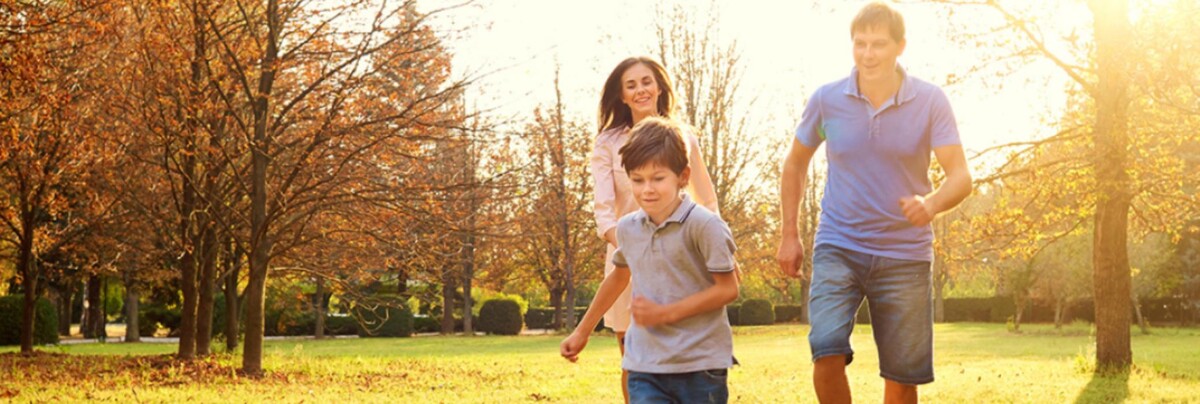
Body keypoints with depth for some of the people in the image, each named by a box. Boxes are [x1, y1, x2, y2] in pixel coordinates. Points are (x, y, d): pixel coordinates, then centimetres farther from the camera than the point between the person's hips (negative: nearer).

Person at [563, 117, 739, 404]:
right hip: (645, 367, 4)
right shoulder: (628, 228, 6)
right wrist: (583, 331, 32)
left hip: (700, 365, -4)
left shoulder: (704, 225, -12)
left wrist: (664, 313, -15)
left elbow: (728, 288, -10)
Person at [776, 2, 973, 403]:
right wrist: (790, 235, 10)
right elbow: (795, 163, 13)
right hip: (838, 247, 0)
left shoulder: (931, 101, -6)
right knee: (827, 353, -20)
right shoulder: (826, 99, -3)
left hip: (904, 253, 0)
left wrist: (932, 203, -33)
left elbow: (960, 176, -10)